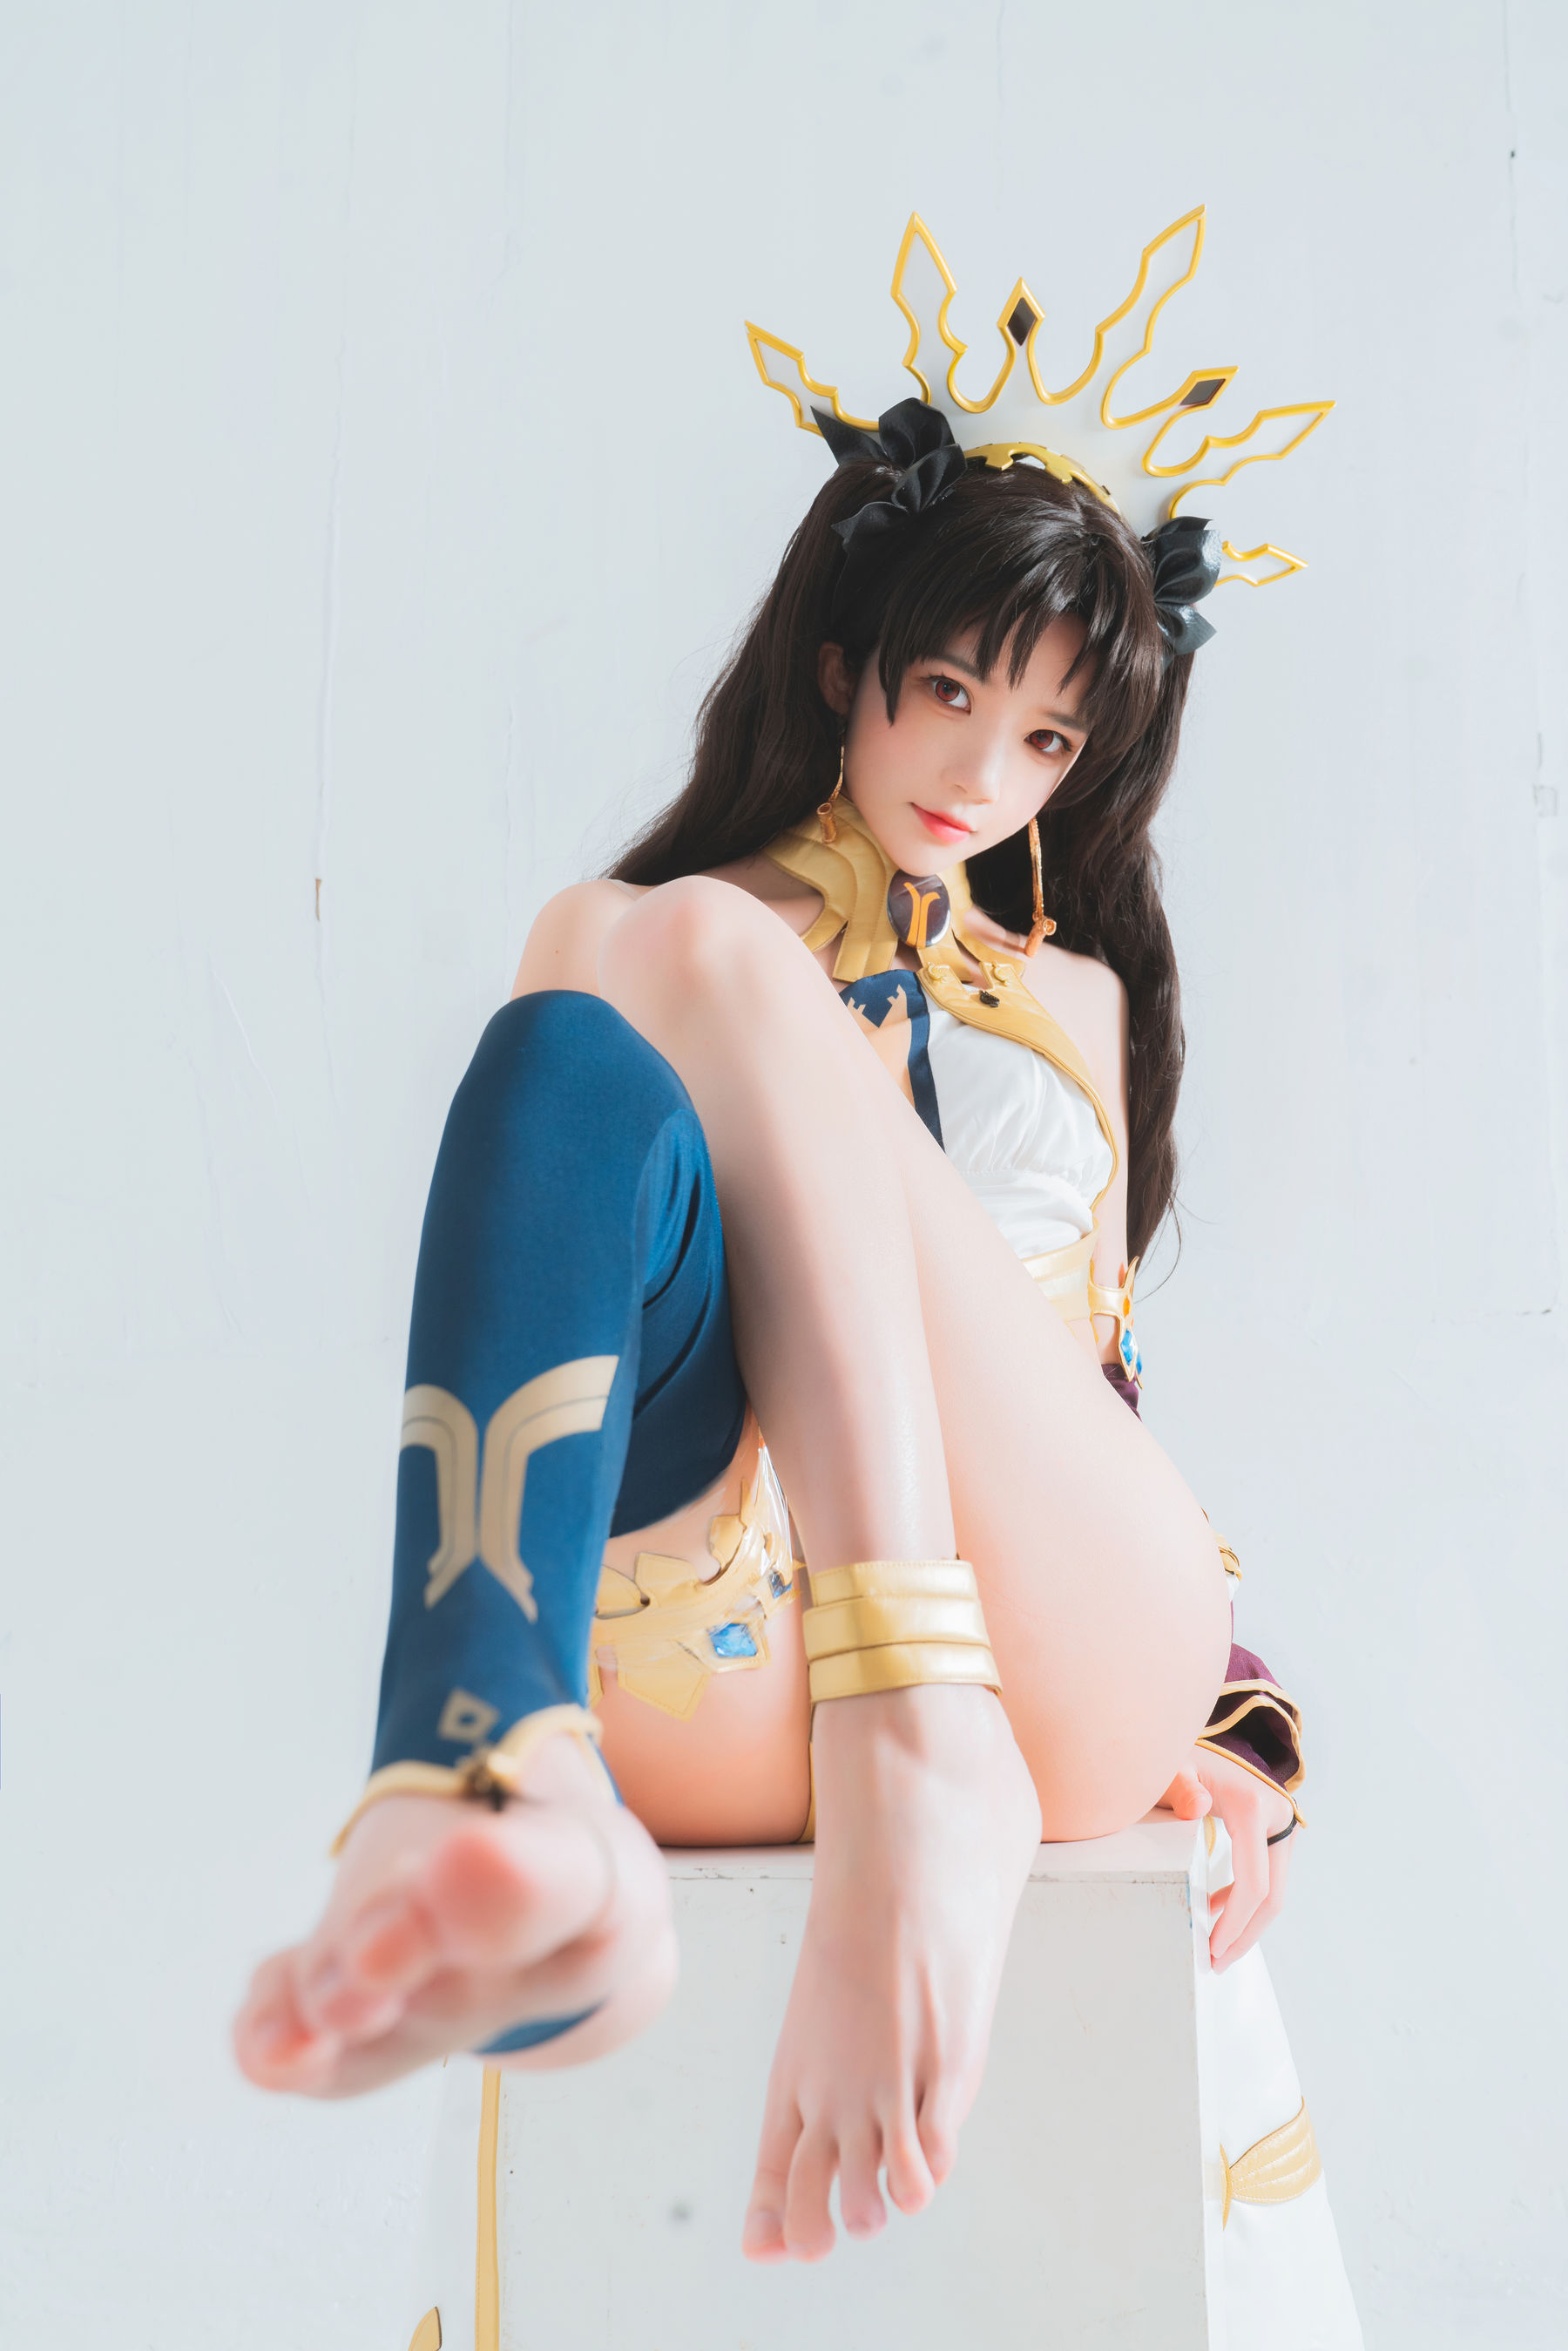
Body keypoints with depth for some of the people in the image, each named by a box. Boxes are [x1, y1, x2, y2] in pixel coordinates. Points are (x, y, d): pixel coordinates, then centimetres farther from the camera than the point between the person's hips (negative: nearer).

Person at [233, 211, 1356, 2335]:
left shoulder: (1080, 995, 30)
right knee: (578, 1056, -28)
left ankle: (929, 1783, -36)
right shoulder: (616, 950, 22)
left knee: (697, 959, -19)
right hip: (717, 1661, -1)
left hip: (1070, 1658, 1)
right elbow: (582, 1221, 11)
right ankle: (508, 1832, -51)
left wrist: (1232, 1707, 15)